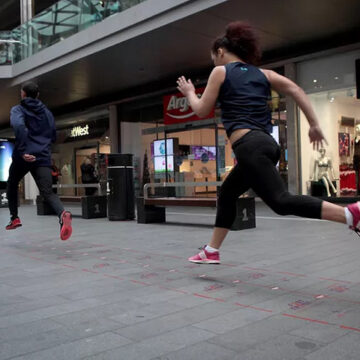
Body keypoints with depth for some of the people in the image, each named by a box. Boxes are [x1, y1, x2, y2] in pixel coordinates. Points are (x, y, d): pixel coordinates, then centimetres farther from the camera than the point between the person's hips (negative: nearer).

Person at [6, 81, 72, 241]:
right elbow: (53, 136, 21)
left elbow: (19, 125, -19)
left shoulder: (17, 110, 3)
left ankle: (14, 218, 24)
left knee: (12, 186, 26)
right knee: (47, 192, -9)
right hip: (43, 157, 3)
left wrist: (23, 151, -23)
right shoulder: (47, 112, 18)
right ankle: (62, 213, -38)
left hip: (23, 157, -2)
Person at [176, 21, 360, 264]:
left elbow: (202, 111, 8)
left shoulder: (220, 71, 5)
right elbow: (295, 89, 8)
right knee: (227, 194, 20)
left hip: (250, 146, -8)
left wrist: (189, 93, 28)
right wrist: (315, 124, 7)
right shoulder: (262, 73, 20)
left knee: (281, 201, -16)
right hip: (265, 144, 9)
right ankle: (211, 252, 28)